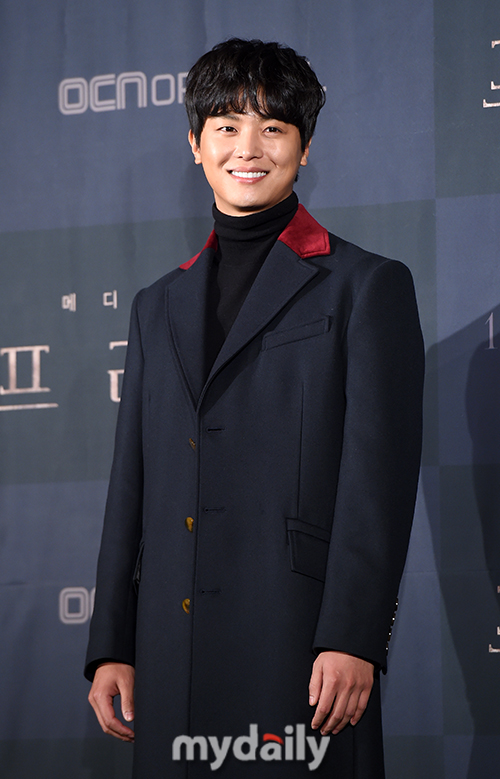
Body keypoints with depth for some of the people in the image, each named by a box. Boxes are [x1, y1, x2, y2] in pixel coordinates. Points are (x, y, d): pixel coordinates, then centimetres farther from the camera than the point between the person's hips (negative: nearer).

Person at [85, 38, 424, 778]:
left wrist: (352, 639, -13)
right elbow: (132, 486, 17)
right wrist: (112, 647, 11)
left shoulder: (367, 286, 4)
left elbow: (380, 476, -4)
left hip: (296, 646, -5)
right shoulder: (160, 305, 19)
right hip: (174, 657, 5)